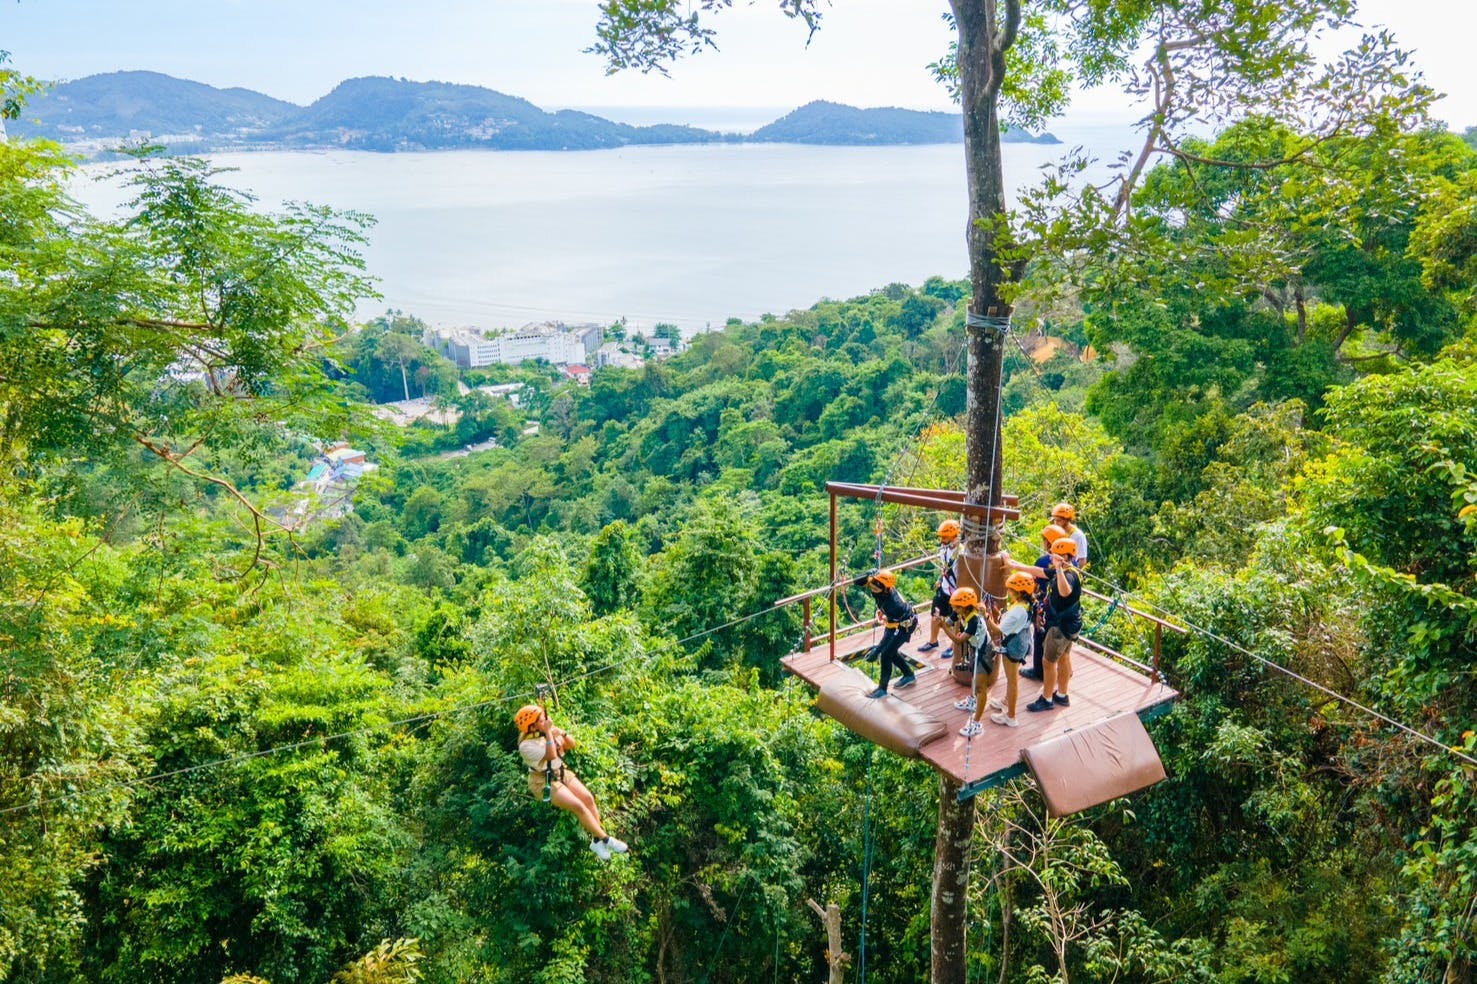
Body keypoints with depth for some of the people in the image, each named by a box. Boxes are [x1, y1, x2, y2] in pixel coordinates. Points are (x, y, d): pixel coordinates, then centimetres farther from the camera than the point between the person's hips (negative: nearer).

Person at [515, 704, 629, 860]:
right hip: (545, 783, -7)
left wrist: (562, 733, -14)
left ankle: (597, 841, -9)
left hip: (561, 773, 7)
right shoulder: (526, 746, -22)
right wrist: (548, 732, -29)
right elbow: (551, 755, -32)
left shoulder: (547, 731, -1)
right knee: (578, 806, -22)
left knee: (588, 798, -15)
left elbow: (571, 745, 4)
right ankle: (606, 840, -12)